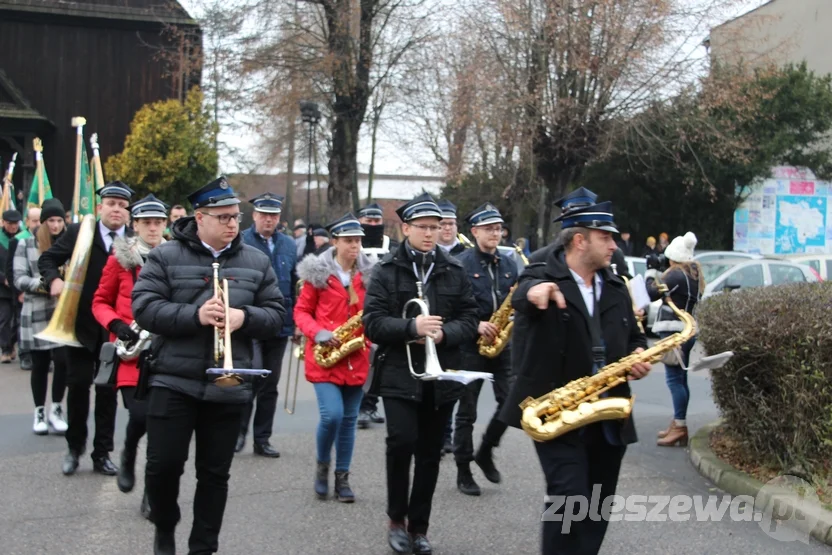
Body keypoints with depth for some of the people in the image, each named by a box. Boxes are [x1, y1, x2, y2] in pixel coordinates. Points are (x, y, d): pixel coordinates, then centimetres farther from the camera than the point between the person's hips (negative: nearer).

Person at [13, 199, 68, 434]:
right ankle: (39, 412, 21)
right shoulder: (26, 244, 3)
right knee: (40, 365, 7)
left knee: (63, 360, -8)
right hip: (36, 314, 0)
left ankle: (56, 409, 10)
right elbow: (19, 279, -2)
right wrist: (42, 285, -18)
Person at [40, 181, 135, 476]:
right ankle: (75, 447, 23)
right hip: (81, 325, 0)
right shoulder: (78, 233, -1)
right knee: (78, 386, 6)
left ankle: (102, 453, 19)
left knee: (108, 391, 8)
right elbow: (47, 259, 6)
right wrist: (53, 279, -13)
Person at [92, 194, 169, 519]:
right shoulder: (120, 258, 2)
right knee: (140, 415, -15)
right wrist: (116, 325, -10)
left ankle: (154, 494, 15)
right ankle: (128, 457, 21)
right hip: (131, 350, -1)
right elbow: (100, 302, 8)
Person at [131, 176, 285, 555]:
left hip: (229, 386, 2)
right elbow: (144, 308, -10)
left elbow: (276, 315, 5)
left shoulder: (256, 262, 7)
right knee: (164, 464, -3)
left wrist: (244, 318, -16)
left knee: (215, 473, 8)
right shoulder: (165, 256, -1)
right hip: (173, 381, -2)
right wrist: (194, 315, -22)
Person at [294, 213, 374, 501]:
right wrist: (318, 334, -15)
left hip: (356, 357, 3)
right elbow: (301, 311, 2)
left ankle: (342, 477, 20)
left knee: (349, 419, 8)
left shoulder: (369, 273, 6)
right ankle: (322, 465, 12)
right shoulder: (318, 272, -2)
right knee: (332, 415, -15)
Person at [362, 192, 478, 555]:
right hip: (399, 374, -3)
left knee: (429, 452, 8)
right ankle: (397, 518, 6)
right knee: (402, 441, -15)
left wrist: (444, 333, -15)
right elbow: (373, 323, -8)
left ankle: (419, 525, 22)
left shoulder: (454, 270, 7)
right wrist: (412, 327, -23)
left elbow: (470, 320, 4)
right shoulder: (387, 270, -1)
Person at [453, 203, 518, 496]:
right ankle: (463, 471, 13)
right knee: (467, 411, 3)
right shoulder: (462, 263, -7)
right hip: (471, 346, -5)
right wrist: (476, 325, -20)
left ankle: (485, 452, 21)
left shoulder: (508, 264, 11)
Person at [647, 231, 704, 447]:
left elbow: (652, 293, -12)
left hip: (674, 331, -10)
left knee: (674, 378, -10)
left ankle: (680, 426, -13)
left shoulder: (676, 274, -14)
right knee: (680, 378, 14)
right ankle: (678, 424, 21)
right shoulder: (695, 275, 15)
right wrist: (659, 275, 12)